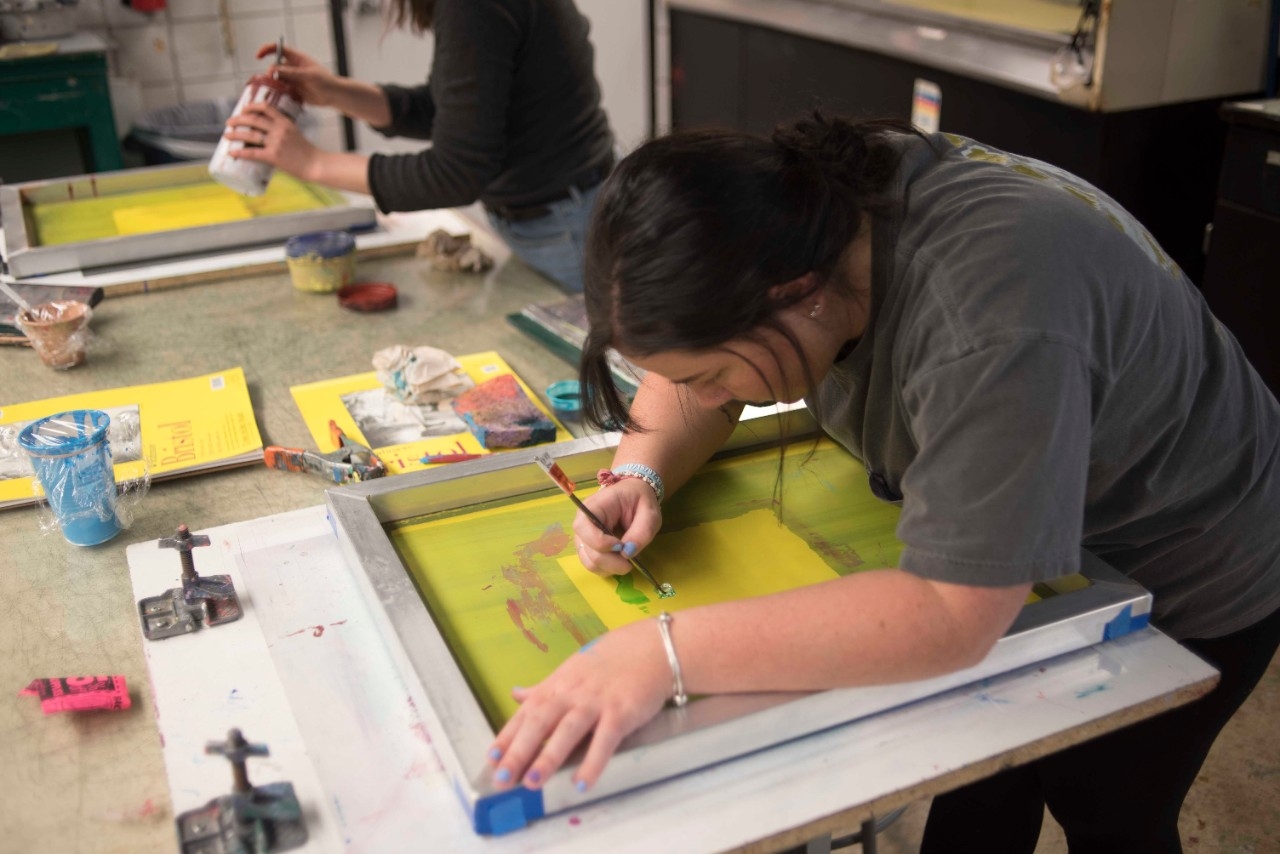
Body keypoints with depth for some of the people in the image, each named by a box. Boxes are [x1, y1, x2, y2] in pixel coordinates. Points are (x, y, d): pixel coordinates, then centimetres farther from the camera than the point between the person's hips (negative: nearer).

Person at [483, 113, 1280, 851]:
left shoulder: (987, 319, -43)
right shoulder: (786, 218, -19)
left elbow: (950, 616, -45)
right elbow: (688, 377, -3)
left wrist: (668, 651, -47)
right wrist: (641, 474, -22)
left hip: (1176, 580, -5)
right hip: (1002, 547, 6)